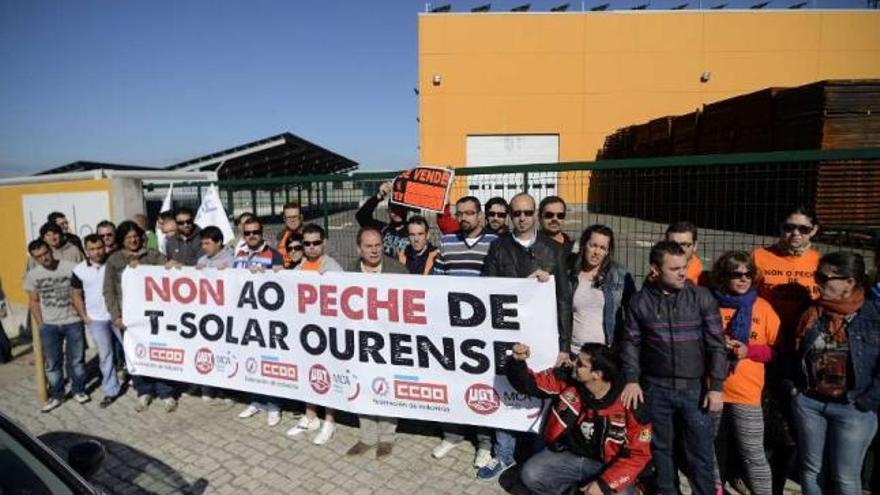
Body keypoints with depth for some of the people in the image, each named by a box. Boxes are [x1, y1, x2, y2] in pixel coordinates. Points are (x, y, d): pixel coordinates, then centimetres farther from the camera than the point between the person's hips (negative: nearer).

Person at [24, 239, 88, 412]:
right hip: (49, 326, 2)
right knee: (52, 363, 10)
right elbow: (33, 302, 8)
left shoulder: (71, 267, -10)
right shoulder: (32, 275, 0)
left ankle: (78, 390, 26)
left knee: (76, 360, 9)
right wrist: (40, 325, 4)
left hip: (73, 322, -2)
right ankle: (56, 395, 24)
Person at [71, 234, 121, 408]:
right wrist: (84, 317, 1)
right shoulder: (79, 270, -3)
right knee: (105, 356, 10)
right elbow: (77, 295, 6)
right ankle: (110, 391, 22)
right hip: (96, 320, 1)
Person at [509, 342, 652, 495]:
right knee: (531, 475, -23)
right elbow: (529, 382, -6)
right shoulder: (564, 379, -15)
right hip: (566, 455, 2)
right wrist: (517, 362, -29)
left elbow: (638, 453, -13)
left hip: (605, 465, -1)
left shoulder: (628, 404, -20)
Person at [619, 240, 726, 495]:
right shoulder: (639, 301, -2)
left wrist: (716, 387, -6)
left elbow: (716, 345, -2)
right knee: (660, 448, 14)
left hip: (695, 388, 0)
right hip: (656, 389, 1)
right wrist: (631, 379, -7)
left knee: (701, 451, 8)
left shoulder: (702, 297, -3)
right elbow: (630, 343, 3)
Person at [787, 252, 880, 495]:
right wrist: (793, 387, 3)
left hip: (853, 409, -3)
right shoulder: (812, 314, 3)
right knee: (811, 470, 15)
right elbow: (795, 353, 10)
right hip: (808, 403, 4)